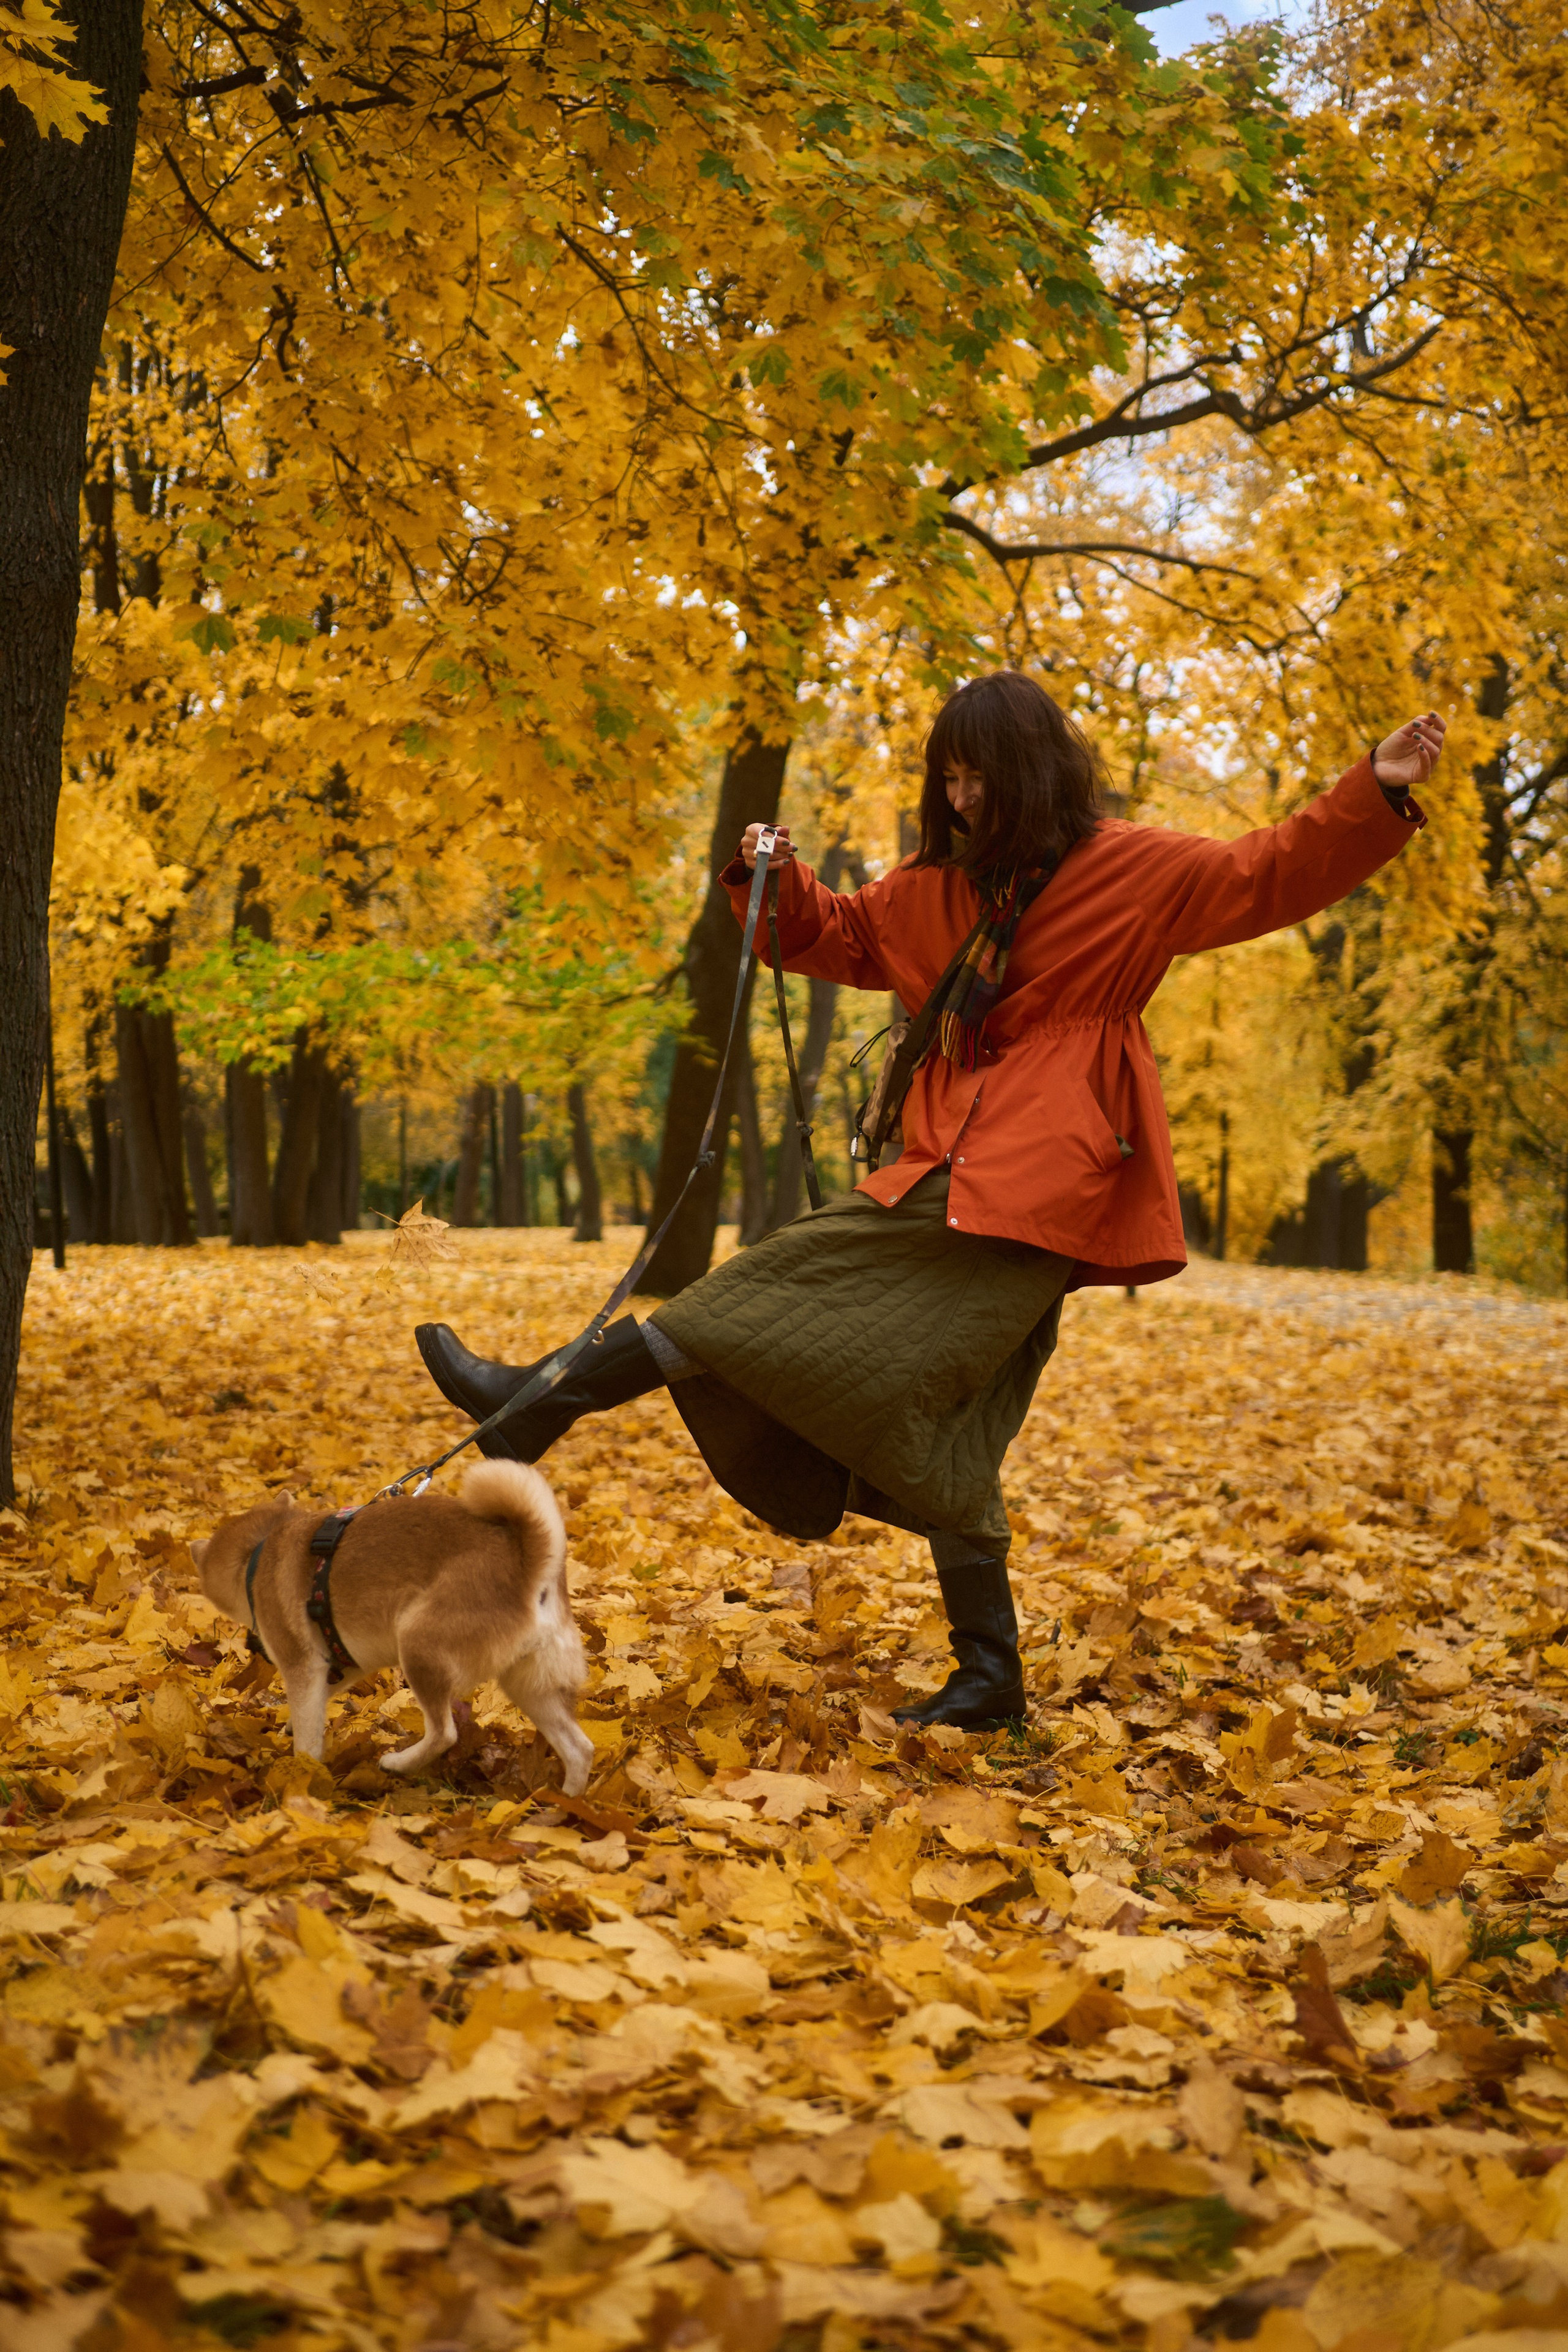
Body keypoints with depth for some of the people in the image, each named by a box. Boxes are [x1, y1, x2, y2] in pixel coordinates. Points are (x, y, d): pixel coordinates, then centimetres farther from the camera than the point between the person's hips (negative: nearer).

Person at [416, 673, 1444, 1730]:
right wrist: (776, 886, 9)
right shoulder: (942, 888, 21)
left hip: (1033, 1189, -8)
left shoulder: (1134, 869, 2)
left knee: (801, 1281, -15)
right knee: (931, 1438, 5)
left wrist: (1376, 794, -14)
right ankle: (990, 1680, 11)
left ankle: (543, 1400, -15)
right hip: (963, 1185, 8)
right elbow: (843, 937, 29)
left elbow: (1268, 881, -2)